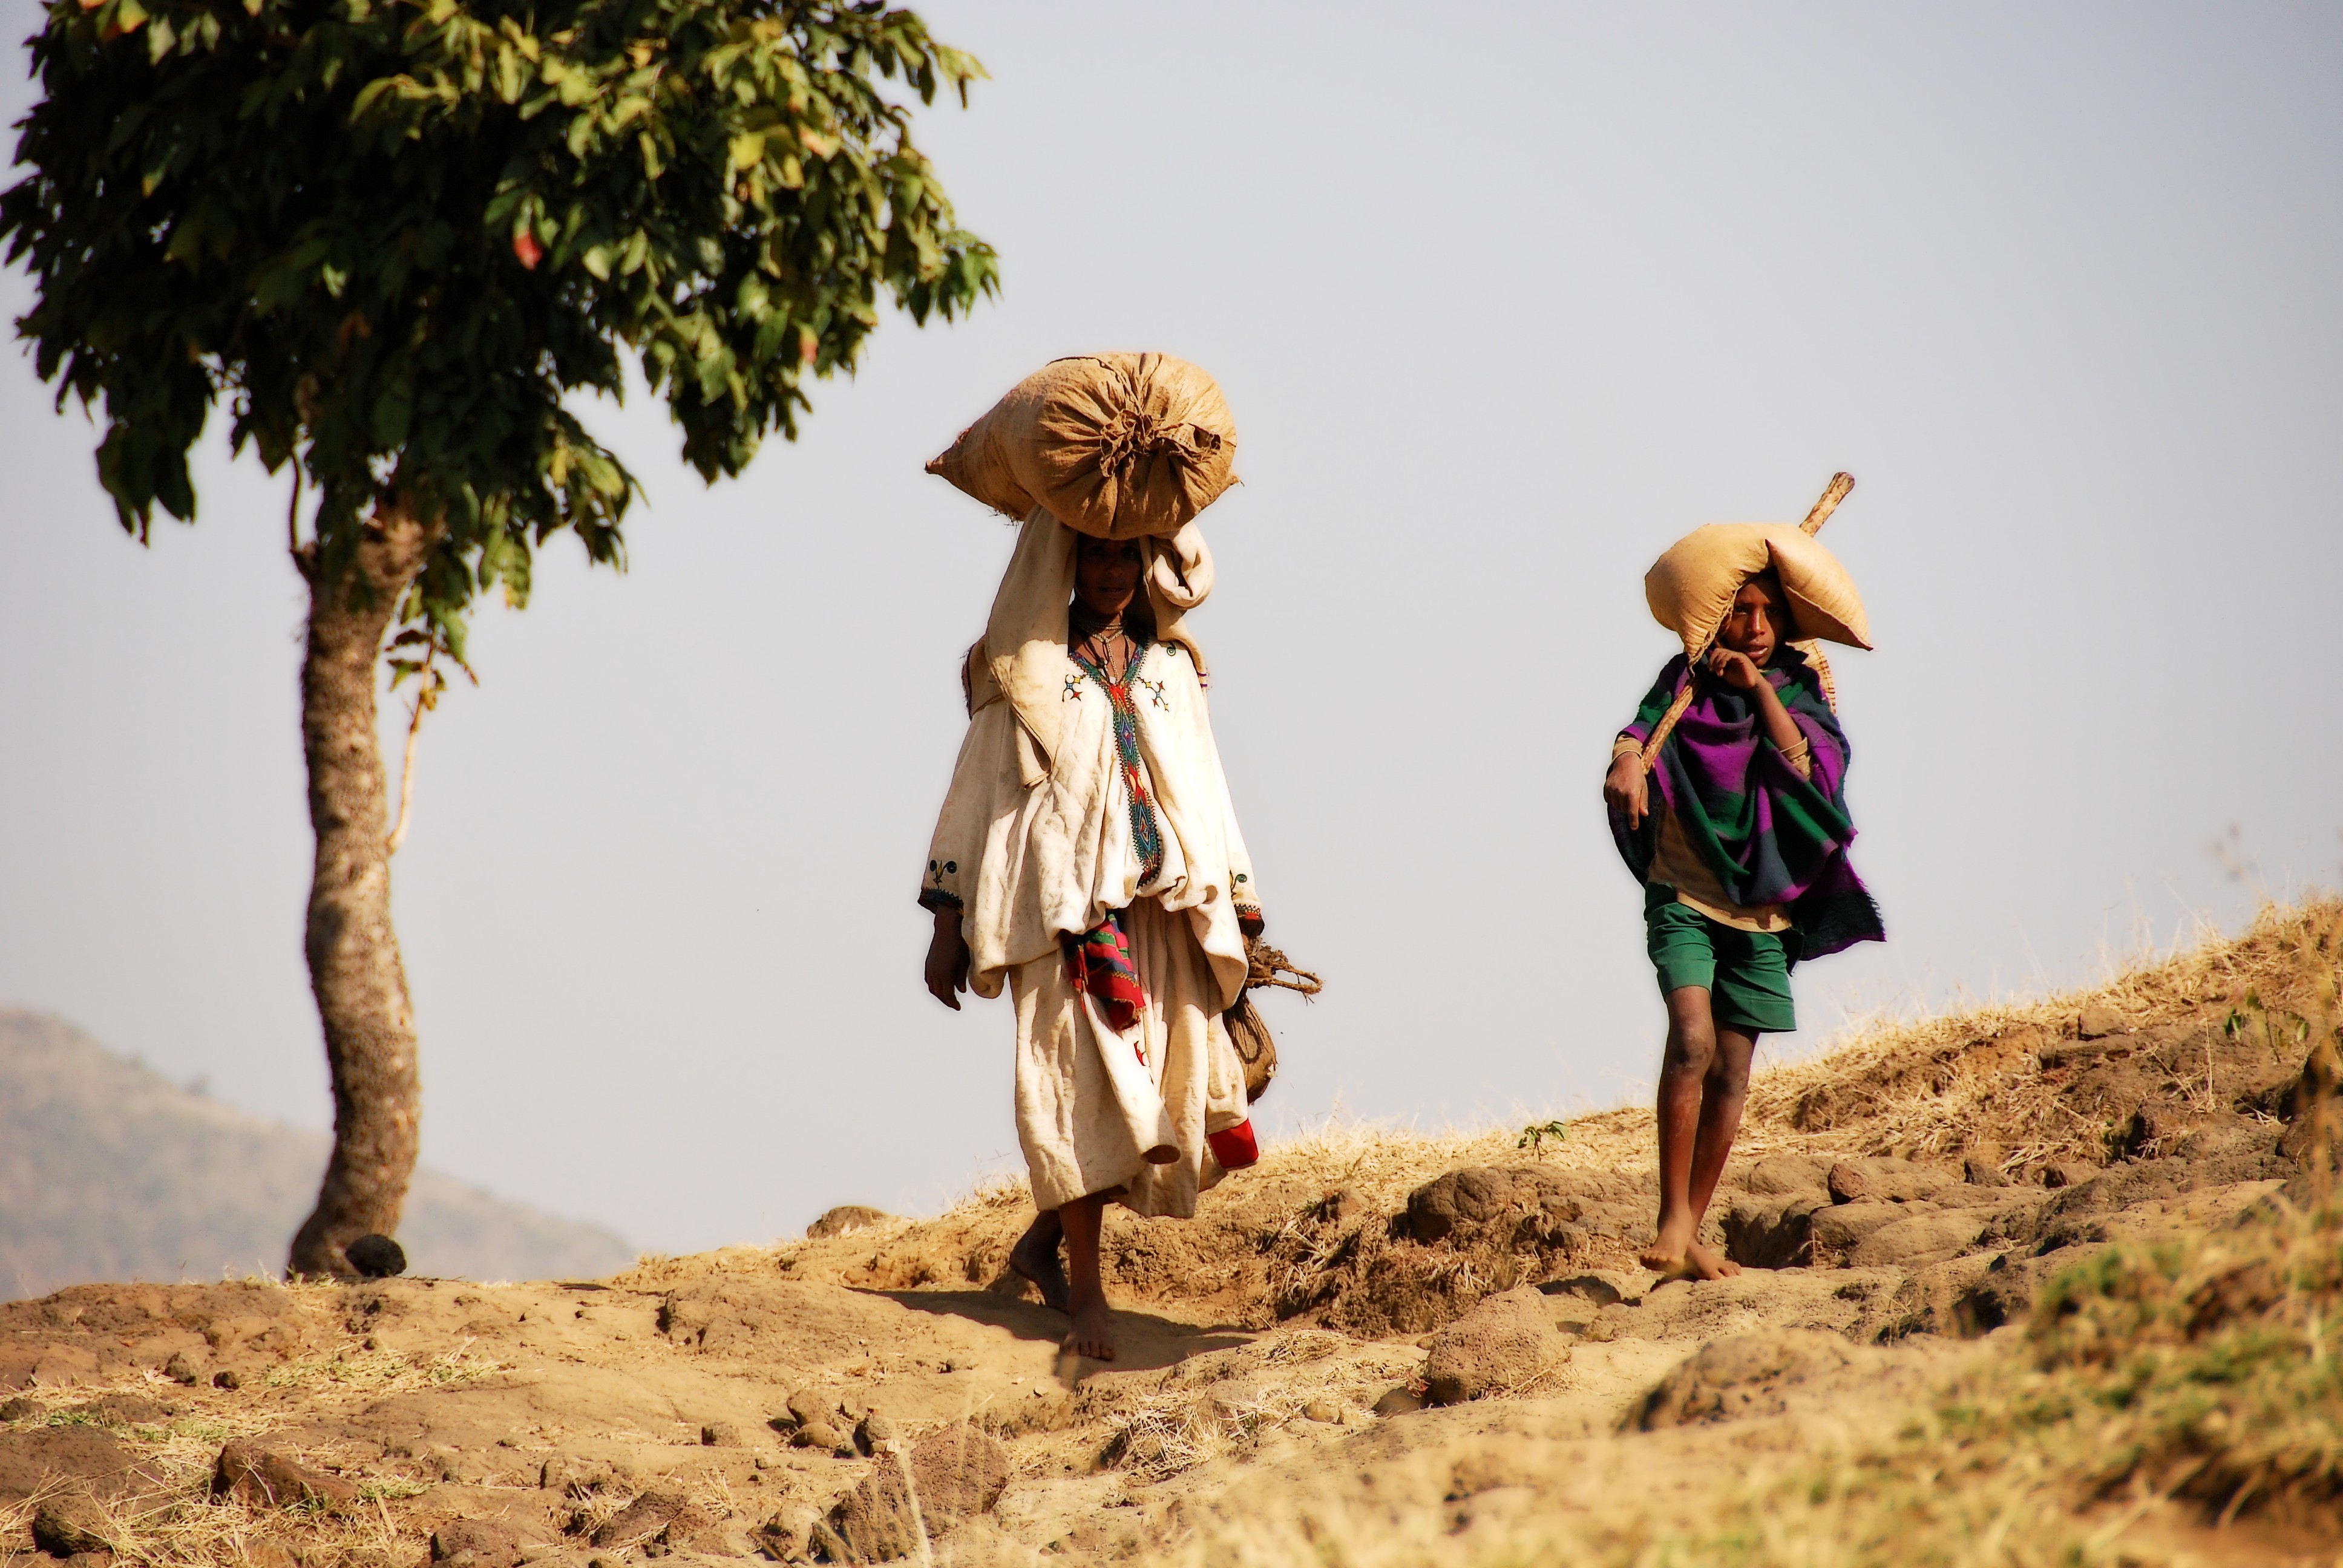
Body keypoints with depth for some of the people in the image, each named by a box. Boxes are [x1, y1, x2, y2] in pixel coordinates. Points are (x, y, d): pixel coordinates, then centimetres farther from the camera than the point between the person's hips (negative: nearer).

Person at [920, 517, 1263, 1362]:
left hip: (1159, 905, 4)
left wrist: (1235, 913, 12)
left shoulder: (1171, 669, 17)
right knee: (1078, 1086, -10)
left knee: (1155, 1094, -1)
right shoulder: (1025, 670, 6)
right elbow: (976, 788, 4)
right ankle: (1087, 1292, -8)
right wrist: (947, 926, -1)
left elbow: (1205, 794, 18)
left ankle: (1044, 1239, 19)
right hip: (1063, 903, -4)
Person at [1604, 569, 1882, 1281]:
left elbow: (1810, 769, -9)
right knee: (1692, 1039, -23)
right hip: (1685, 895, -3)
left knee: (1731, 1071, 6)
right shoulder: (1688, 681, 0)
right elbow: (1644, 728, -18)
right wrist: (1627, 764, -40)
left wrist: (1760, 690, -16)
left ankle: (1692, 1235, 17)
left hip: (1760, 904, 3)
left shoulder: (1797, 688, 7)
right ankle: (1672, 1217, -20)